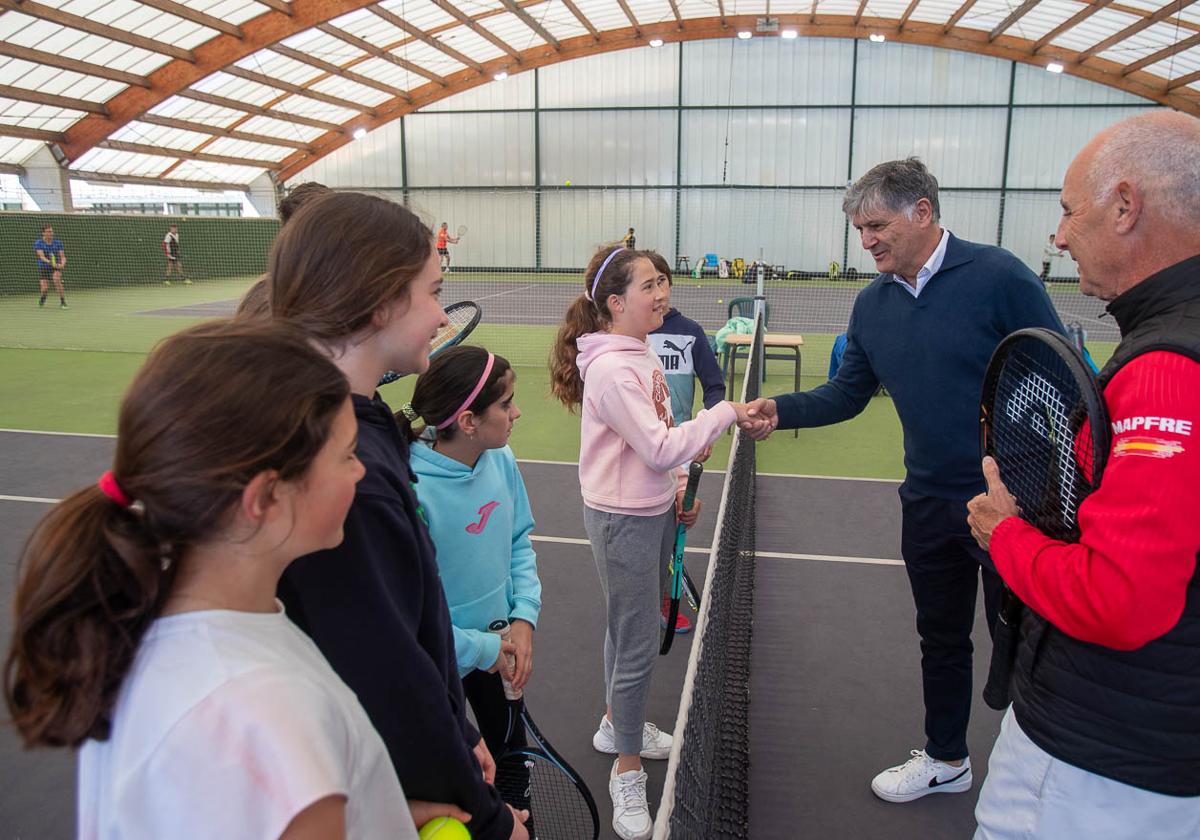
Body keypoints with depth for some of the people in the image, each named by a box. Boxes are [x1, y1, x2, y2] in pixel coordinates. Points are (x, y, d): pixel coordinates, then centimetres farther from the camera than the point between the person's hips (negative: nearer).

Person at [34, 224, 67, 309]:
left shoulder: (58, 243, -1)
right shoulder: (38, 243, -6)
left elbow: (63, 256, -7)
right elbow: (41, 256, -20)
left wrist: (62, 264, -30)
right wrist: (49, 262, -40)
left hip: (56, 268, 0)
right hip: (43, 268, 0)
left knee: (57, 279, -32)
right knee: (45, 289, -12)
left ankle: (63, 302, -25)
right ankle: (42, 298, 27)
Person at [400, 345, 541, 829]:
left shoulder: (500, 458, -13)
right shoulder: (410, 491, -33)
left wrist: (524, 616, -9)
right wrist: (484, 650, -19)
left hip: (498, 646, 6)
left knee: (511, 752, 26)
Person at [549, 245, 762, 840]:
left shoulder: (640, 353, 5)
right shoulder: (611, 369, -25)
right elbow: (660, 448, -29)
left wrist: (678, 490, 11)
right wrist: (724, 413, -22)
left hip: (653, 510, 9)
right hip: (623, 521, -9)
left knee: (630, 629, 24)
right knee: (637, 646, 2)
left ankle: (617, 724, 46)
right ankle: (627, 772, 21)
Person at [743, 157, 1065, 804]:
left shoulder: (997, 276, -15)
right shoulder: (872, 304, 3)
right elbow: (848, 393, 8)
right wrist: (780, 409, -8)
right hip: (929, 503, 6)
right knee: (941, 637, 20)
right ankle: (945, 760, 41)